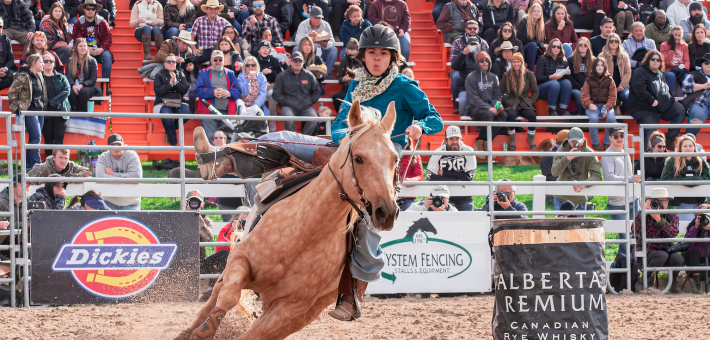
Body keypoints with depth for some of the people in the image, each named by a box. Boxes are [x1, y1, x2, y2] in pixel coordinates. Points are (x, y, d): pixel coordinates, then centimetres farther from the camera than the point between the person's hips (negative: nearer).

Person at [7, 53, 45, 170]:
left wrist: (43, 104, 18)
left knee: (35, 138, 9)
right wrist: (16, 108, -10)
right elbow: (11, 93, -12)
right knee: (36, 138, -12)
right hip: (29, 111, -8)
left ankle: (29, 164, 15)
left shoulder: (39, 76, 10)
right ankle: (37, 165, -11)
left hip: (39, 110, 8)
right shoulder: (23, 77, -15)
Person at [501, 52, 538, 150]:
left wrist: (530, 102, -4)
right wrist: (508, 102, -9)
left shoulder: (528, 74, 4)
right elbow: (501, 92, 5)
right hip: (511, 105, -1)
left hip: (524, 105, 1)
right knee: (511, 115, -36)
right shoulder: (507, 75, 3)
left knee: (532, 115, -31)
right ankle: (511, 140, -18)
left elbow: (535, 92, 9)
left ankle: (531, 140, -9)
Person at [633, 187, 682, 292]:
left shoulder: (672, 216, 7)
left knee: (677, 258, -29)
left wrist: (659, 219, -26)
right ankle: (646, 282, -15)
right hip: (645, 251, -3)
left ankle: (673, 283, 0)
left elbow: (673, 233, -14)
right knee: (662, 255, -35)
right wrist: (644, 213, -25)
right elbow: (636, 230, -19)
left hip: (665, 250, 3)